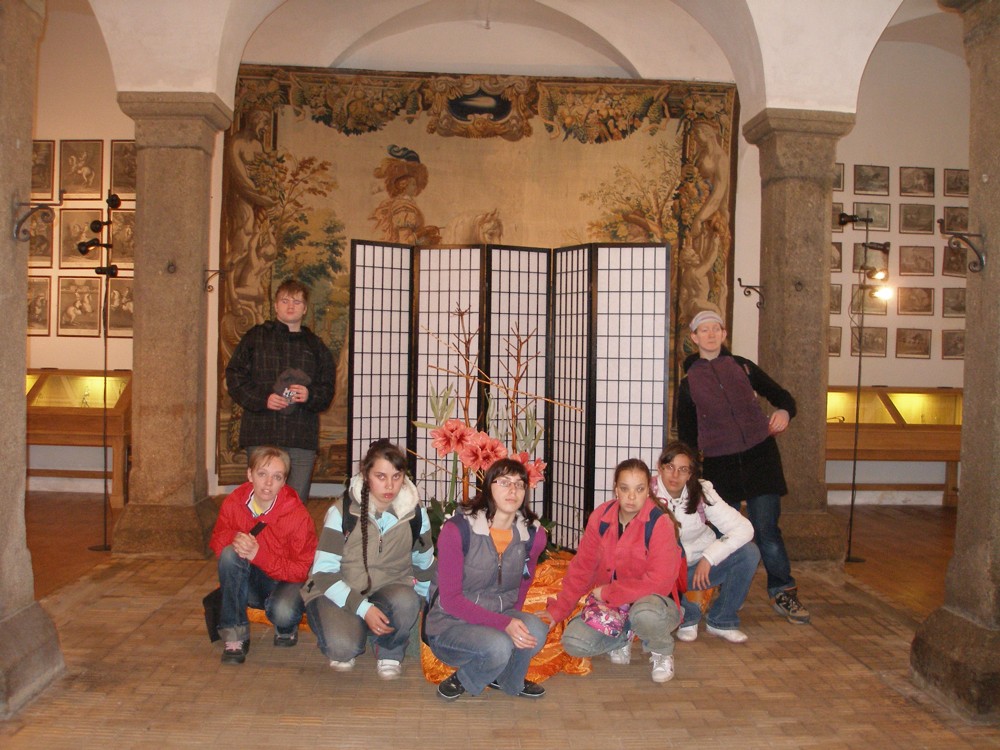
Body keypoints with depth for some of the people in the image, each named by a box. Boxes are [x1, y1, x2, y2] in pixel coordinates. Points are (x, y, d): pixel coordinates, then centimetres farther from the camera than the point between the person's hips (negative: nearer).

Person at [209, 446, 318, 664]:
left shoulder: (298, 515, -23)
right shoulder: (233, 503, -13)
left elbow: (302, 569, -19)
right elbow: (217, 541, -2)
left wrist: (258, 554, -33)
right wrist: (234, 539, -29)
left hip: (287, 581, -3)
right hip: (250, 583, 3)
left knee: (282, 611, -36)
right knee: (230, 554, -28)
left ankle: (287, 629, 6)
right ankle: (235, 636, -18)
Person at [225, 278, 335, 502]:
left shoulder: (315, 346, 16)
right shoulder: (256, 337, 9)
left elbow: (327, 390, 12)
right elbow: (234, 377, 3)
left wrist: (310, 396, -10)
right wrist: (262, 399, -12)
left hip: (302, 436, 2)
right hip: (262, 433, -2)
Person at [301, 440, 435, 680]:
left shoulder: (415, 514, -4)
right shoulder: (342, 512, -12)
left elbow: (424, 567, 11)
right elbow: (323, 572, -15)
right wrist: (363, 608, -26)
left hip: (389, 590, 2)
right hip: (340, 594, -2)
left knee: (406, 600, -34)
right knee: (343, 646, -34)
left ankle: (390, 651, -2)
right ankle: (343, 649, 5)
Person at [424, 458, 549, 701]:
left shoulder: (533, 535, -5)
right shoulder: (458, 529, -19)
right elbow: (450, 599, -18)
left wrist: (514, 620, 0)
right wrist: (503, 624, -28)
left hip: (502, 617, 5)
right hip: (450, 626, -5)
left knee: (535, 629, -26)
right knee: (498, 645, -33)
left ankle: (506, 679, 5)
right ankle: (462, 679, 0)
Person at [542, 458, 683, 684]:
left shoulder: (659, 523, -20)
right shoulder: (600, 517, -5)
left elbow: (660, 580, -26)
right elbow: (581, 568, 2)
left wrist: (607, 592, -21)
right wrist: (557, 611, 1)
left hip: (653, 600, -4)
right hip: (608, 606, 4)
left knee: (645, 613, -40)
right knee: (574, 642, -18)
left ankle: (662, 653, -2)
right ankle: (621, 638, 15)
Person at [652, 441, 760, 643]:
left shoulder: (702, 492, -11)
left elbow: (744, 528, -19)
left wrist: (708, 558, -26)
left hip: (703, 566, 2)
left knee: (749, 552, -22)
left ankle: (721, 621, -2)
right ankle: (688, 617, -1)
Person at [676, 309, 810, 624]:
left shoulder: (742, 366, 8)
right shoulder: (689, 381, 6)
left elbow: (780, 394, 13)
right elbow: (686, 434, 11)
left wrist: (784, 411, -10)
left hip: (759, 456, 0)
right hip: (719, 464, 0)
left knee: (767, 529, -1)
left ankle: (783, 593, 13)